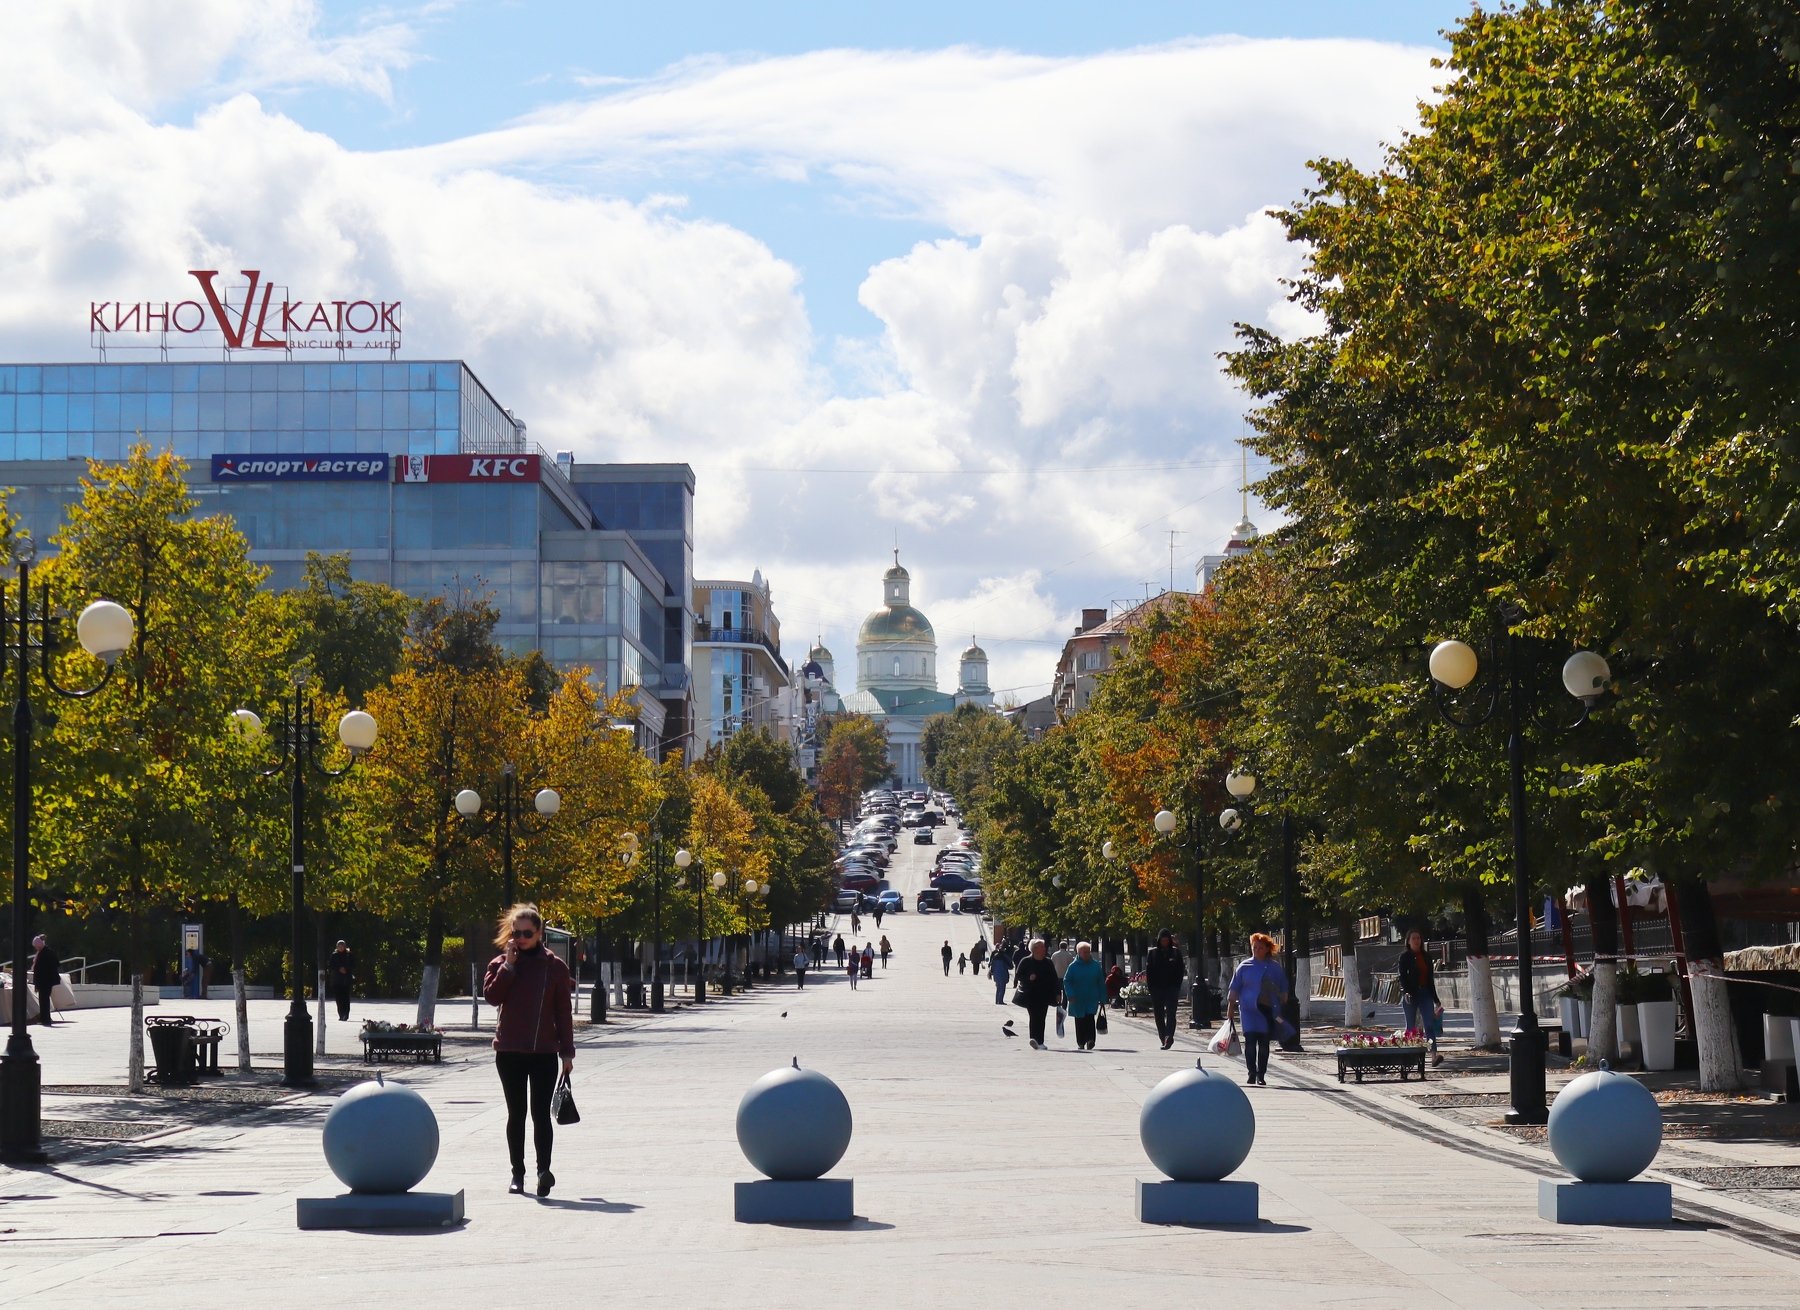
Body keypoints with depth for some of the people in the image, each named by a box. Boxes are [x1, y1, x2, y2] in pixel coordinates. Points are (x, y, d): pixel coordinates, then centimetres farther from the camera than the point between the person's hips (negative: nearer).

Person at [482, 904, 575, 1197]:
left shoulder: (555, 966, 2)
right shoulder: (501, 963, 6)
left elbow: (564, 1011, 4)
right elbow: (491, 996, -10)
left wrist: (567, 1052, 2)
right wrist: (508, 966, -14)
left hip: (544, 1052, -2)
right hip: (509, 1051, 2)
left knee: (541, 1113, -9)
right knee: (516, 1113, 7)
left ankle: (544, 1169, -19)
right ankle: (518, 1173, 13)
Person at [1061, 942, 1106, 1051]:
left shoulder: (1096, 965, 3)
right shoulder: (1073, 966, -2)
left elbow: (1101, 983, 7)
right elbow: (1066, 981, 0)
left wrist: (1102, 999, 5)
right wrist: (1070, 995, -13)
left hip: (1092, 1000, 0)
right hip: (1078, 1000, 0)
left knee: (1090, 1018, -16)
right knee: (1080, 1021, 7)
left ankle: (1090, 1040, -18)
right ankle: (1080, 1043, 17)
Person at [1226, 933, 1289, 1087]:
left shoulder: (1276, 967, 7)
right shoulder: (1245, 967, 4)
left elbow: (1283, 991, 13)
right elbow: (1234, 990, 6)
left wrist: (1283, 1009, 9)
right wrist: (1230, 1009, 2)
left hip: (1269, 1010, 1)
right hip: (1249, 1010, -1)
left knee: (1264, 1043, 5)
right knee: (1250, 1041, -8)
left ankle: (1261, 1075, 11)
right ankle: (1251, 1073, -1)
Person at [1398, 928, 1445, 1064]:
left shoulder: (1426, 957, 13)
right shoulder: (1405, 956, 0)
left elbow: (1430, 978, 17)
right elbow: (1402, 976, -8)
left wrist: (1436, 999, 17)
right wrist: (1405, 992, -24)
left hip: (1425, 993, 3)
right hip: (1410, 994, -3)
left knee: (1430, 1024, -11)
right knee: (1411, 1026, 3)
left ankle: (1434, 1054, -23)